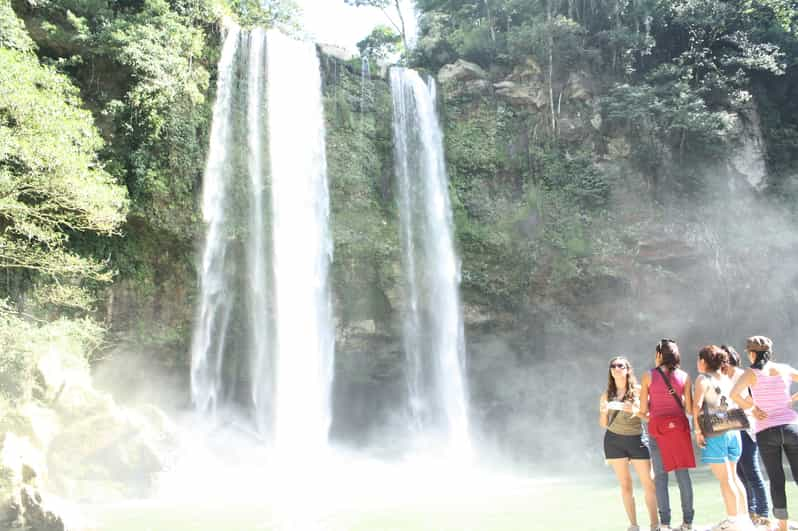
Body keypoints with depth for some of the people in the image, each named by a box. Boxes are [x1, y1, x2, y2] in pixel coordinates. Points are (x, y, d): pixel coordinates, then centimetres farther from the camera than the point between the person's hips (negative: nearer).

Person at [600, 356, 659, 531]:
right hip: (614, 441, 2)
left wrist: (634, 409, -23)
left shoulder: (638, 390, 1)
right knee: (625, 484, 5)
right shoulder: (607, 395, 7)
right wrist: (603, 411, -10)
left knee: (648, 483, -4)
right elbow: (603, 424, 10)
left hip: (636, 439, -2)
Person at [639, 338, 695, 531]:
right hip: (679, 425, 2)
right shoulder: (684, 376, 3)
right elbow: (689, 409, 1)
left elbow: (642, 410, -2)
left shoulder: (648, 376, -1)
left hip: (657, 426, -1)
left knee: (660, 475, 3)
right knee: (683, 473, 6)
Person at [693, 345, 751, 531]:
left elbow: (697, 405, -16)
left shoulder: (703, 378, -6)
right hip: (732, 431, 6)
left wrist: (698, 430, -10)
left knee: (725, 479, -1)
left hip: (714, 434, -6)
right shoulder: (727, 379, 13)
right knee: (733, 477, 17)